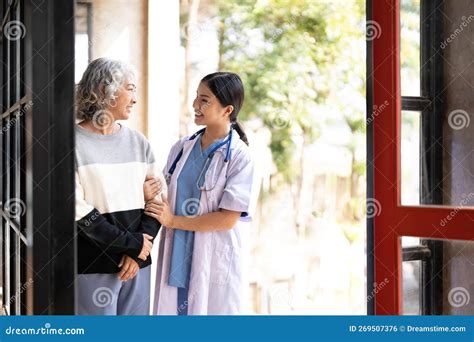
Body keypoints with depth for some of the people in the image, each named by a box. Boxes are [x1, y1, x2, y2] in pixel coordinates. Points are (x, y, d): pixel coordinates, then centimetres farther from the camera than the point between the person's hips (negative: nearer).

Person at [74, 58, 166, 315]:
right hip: (92, 265, -4)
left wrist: (138, 252, -7)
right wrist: (132, 243, -11)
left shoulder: (137, 142, 10)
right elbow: (78, 210, -12)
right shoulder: (74, 143, -6)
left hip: (137, 263, 5)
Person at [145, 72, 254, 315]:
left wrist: (173, 220, -12)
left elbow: (228, 218, -15)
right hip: (176, 256, 5)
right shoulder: (181, 148, 6)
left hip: (213, 260, -5)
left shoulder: (238, 156, -11)